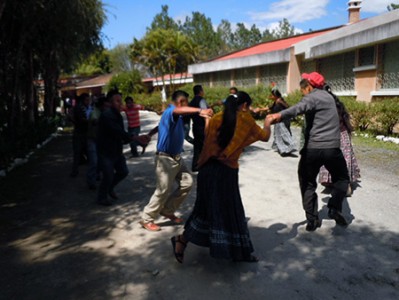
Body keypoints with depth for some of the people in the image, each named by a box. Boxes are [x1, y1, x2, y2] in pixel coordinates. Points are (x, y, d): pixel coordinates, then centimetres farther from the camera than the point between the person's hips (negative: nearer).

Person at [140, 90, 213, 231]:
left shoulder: (177, 117, 11)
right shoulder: (170, 112, -18)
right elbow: (179, 110, -43)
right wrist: (200, 110, -55)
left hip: (176, 157, 9)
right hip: (165, 158, -9)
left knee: (187, 183, 8)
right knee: (163, 190, -2)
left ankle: (167, 210, 23)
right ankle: (147, 219, 15)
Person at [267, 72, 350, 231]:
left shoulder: (311, 98, -7)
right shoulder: (328, 96, 18)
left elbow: (300, 107, -29)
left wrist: (280, 115, -46)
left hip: (312, 148, -5)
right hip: (332, 147, 5)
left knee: (307, 184, 12)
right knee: (342, 178, 25)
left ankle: (312, 219, 10)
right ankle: (335, 207, 5)